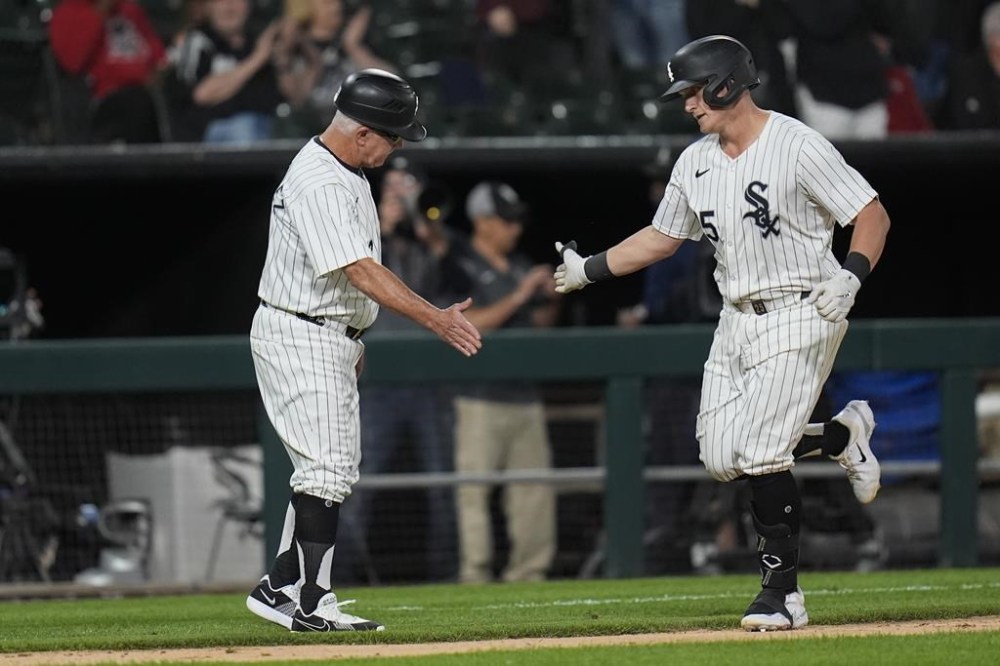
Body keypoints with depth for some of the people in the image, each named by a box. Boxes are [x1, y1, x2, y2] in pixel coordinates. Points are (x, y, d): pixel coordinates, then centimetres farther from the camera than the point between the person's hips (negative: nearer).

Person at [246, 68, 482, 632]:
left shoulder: (346, 172, 11)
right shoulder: (317, 183, -22)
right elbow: (361, 271, -29)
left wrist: (354, 337, 24)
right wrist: (436, 319, -33)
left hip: (333, 337, 11)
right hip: (299, 338, -11)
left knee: (336, 471, 13)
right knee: (326, 470, -11)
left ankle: (281, 587, 17)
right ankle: (312, 603, -9)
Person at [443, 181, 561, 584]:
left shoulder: (520, 266, 17)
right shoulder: (462, 266, -5)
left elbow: (541, 322, 23)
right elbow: (469, 324, -15)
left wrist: (550, 298, 3)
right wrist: (518, 297, -17)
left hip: (525, 395, 7)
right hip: (481, 396, -7)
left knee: (535, 487, 5)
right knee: (474, 489, -8)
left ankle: (528, 573, 10)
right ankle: (475, 574, -7)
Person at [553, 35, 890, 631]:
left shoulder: (797, 146, -12)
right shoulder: (695, 163, 9)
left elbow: (873, 214, -11)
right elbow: (661, 238, 22)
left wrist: (852, 275, -26)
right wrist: (589, 269, 15)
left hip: (799, 315, -8)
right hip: (737, 319, 8)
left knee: (761, 455, -14)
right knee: (721, 458, 0)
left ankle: (784, 592, -3)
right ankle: (842, 435, 23)